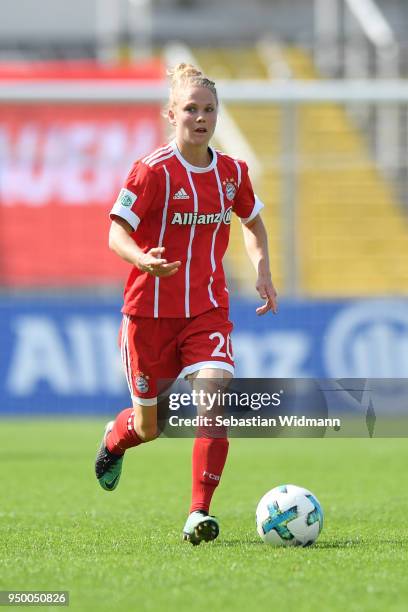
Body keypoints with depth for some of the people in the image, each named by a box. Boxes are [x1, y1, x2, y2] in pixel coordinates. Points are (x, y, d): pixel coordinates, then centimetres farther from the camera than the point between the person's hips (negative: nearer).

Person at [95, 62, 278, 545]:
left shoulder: (231, 172, 4)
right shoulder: (153, 170, -12)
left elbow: (252, 222, 24)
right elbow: (117, 233, -12)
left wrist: (262, 270, 8)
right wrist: (143, 260, -34)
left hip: (208, 310, 3)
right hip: (150, 310, -3)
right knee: (150, 426, 10)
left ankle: (199, 513, -16)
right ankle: (115, 438, 48)